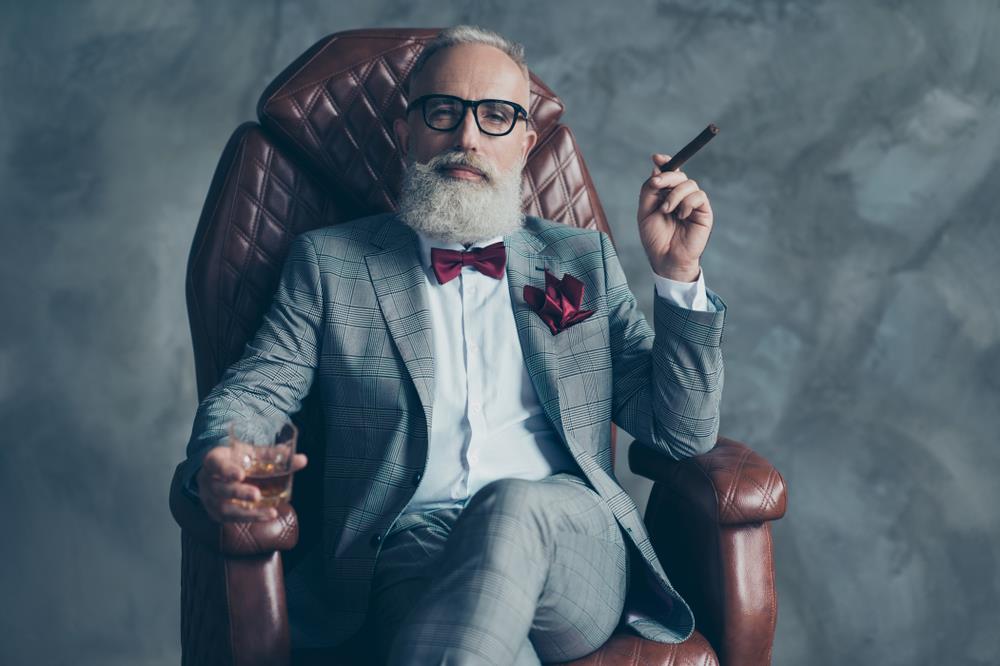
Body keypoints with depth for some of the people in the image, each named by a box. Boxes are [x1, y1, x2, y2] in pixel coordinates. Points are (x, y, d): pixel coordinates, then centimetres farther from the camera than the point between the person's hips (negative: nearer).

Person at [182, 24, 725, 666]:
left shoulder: (583, 258, 17)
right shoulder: (330, 261, 15)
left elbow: (684, 433, 12)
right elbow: (248, 393, 8)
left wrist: (678, 274, -1)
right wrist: (218, 466, -16)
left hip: (572, 551, 3)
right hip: (409, 556, -2)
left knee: (512, 506, -35)